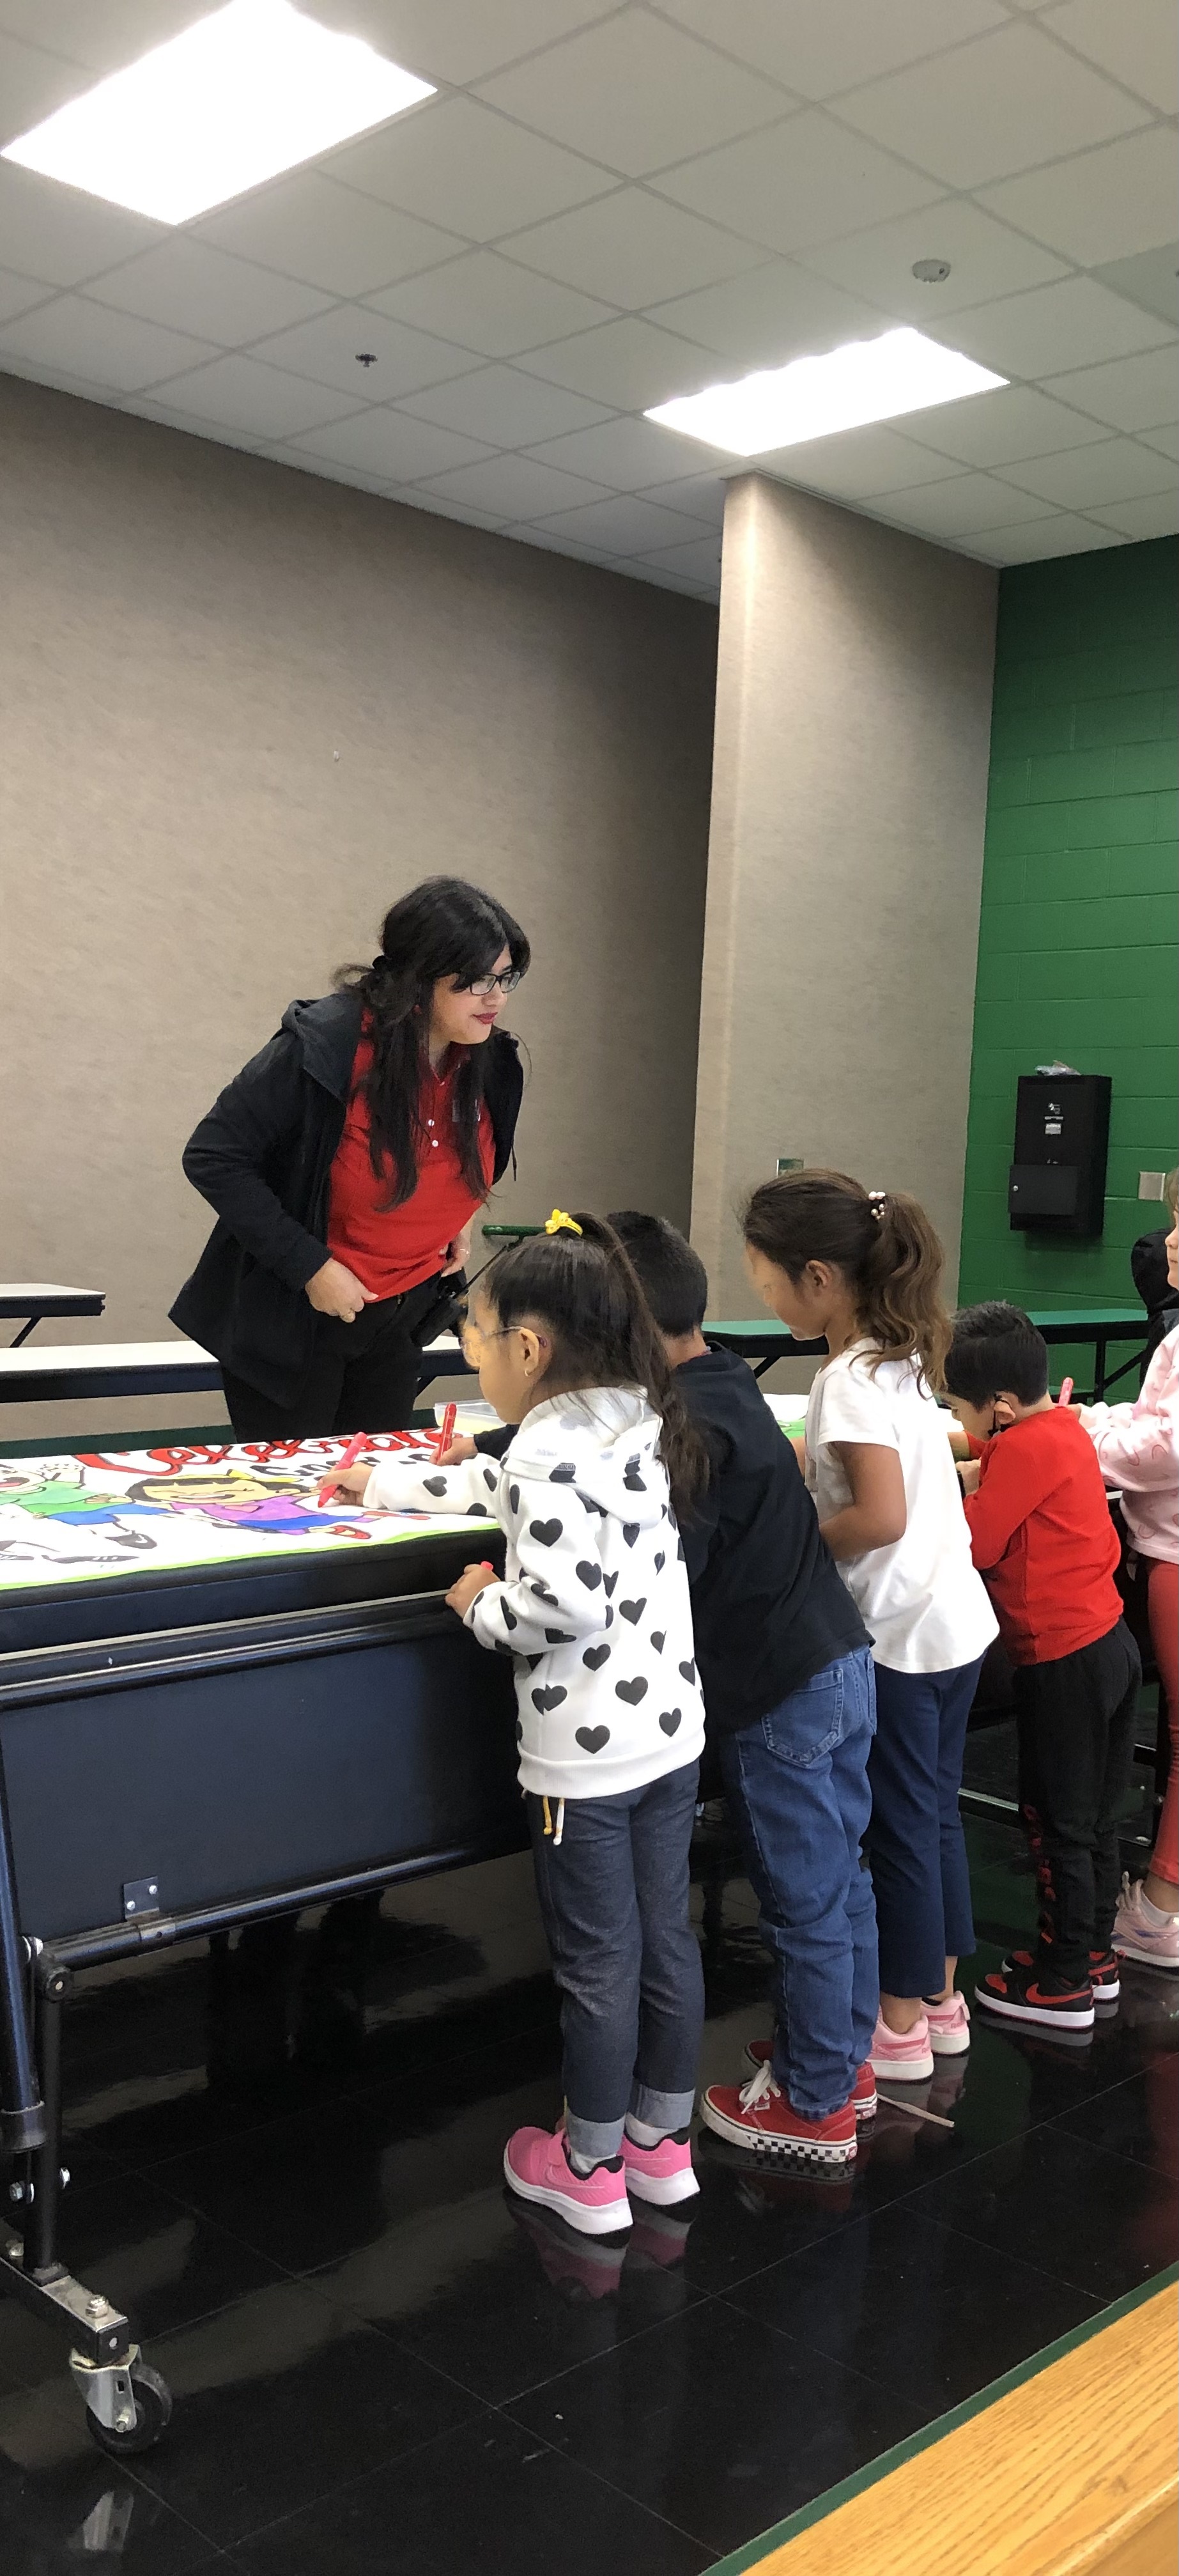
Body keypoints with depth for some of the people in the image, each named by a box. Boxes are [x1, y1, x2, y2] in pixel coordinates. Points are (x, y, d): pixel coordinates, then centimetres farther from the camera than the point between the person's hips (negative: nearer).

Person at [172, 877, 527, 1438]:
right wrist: (309, 1265, -22)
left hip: (396, 1325, 6)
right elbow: (212, 1158, -20)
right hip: (290, 1318, -5)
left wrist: (453, 1222, 2)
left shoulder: (493, 1065, -6)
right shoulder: (322, 1047, -25)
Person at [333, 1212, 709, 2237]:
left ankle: (590, 2171, 23)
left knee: (597, 1961, 7)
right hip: (670, 1727, 8)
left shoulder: (551, 1450, -21)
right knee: (667, 1937, 17)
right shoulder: (633, 1424, 7)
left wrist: (483, 1604, -10)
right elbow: (496, 1484, 22)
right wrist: (385, 1484, 31)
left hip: (587, 1750, -8)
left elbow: (564, 1604, -30)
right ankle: (664, 2144, 32)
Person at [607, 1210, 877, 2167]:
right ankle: (845, 2056, 36)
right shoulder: (728, 1384, 8)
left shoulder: (693, 1425, -21)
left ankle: (814, 2103, 20)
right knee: (842, 1877, 20)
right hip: (843, 1658, 9)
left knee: (803, 1899, 5)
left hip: (779, 1692, -9)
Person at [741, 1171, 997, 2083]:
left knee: (902, 1827, 5)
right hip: (957, 1622, 8)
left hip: (902, 1637, -8)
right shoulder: (902, 1358, 5)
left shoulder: (852, 1380, -21)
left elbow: (880, 1518, -27)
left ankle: (902, 2027, 20)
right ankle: (943, 1999, 33)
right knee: (935, 1814, 19)